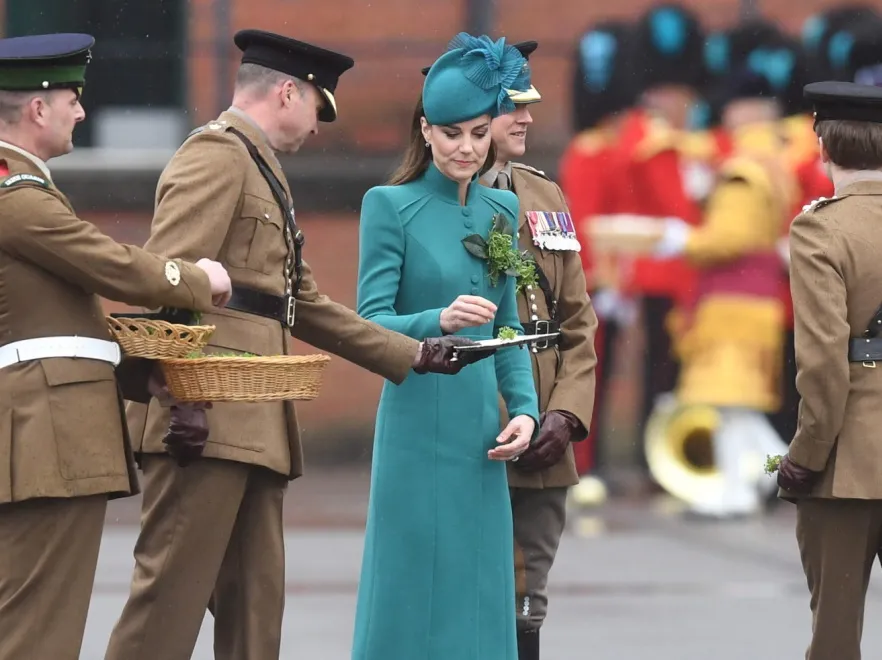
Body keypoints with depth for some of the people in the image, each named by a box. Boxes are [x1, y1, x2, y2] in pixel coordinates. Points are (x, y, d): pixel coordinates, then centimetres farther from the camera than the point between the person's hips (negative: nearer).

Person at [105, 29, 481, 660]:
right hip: (208, 418, -10)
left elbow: (305, 305, 27)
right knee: (173, 593, -11)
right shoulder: (218, 154, -6)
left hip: (252, 424, 10)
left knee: (255, 606, 8)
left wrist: (414, 355, 24)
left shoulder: (261, 170, 26)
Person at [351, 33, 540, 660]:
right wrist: (439, 320, -28)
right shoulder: (391, 205, -5)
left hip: (481, 433, 5)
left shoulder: (501, 208, 12)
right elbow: (370, 324, -11)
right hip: (418, 428, -5)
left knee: (479, 596, 5)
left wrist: (525, 409, 5)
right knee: (413, 595, -5)